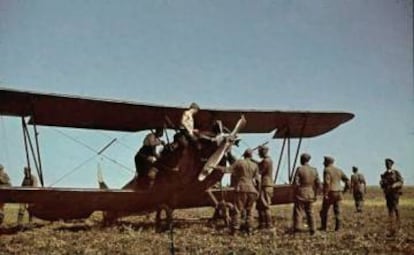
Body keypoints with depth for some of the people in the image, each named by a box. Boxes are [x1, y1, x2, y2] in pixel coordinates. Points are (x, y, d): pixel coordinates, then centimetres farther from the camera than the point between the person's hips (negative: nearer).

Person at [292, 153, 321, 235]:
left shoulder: (299, 169, -13)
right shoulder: (314, 170, 1)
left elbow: (295, 183, -18)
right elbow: (318, 185, 3)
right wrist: (315, 194, 13)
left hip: (300, 194, -5)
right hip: (310, 194, 5)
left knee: (298, 212, 1)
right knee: (309, 212, 16)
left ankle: (296, 229, -4)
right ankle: (312, 229, 15)